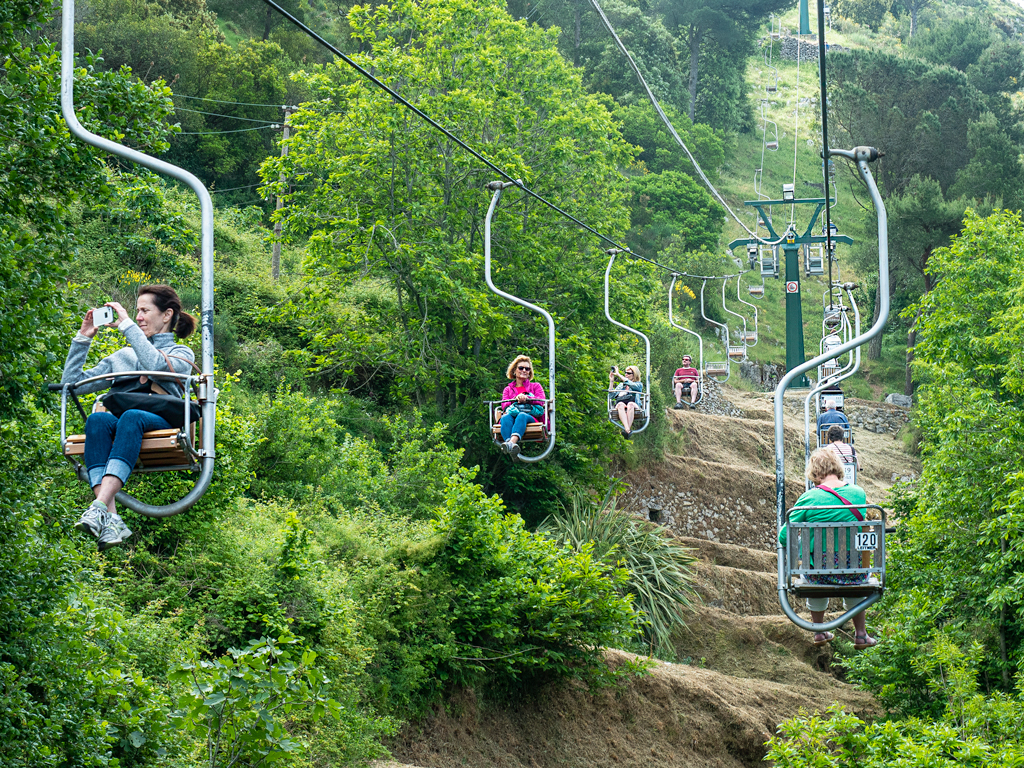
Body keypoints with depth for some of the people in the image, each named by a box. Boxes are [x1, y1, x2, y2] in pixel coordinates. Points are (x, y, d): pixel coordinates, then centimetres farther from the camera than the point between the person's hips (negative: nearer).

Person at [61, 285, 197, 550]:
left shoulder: (181, 354, 18)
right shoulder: (123, 356, 32)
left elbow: (156, 365, -8)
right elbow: (73, 384, 27)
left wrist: (127, 326, -4)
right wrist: (83, 339, 21)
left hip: (159, 422, -3)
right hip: (119, 428, 3)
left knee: (132, 417, -38)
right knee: (98, 419, -33)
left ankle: (99, 508, -55)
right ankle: (111, 519, -50)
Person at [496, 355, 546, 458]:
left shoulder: (535, 386, 30)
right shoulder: (508, 389, 33)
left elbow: (541, 401, 10)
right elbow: (504, 405, 14)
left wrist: (527, 398, -8)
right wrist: (516, 399, -9)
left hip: (530, 417, -1)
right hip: (512, 415, 1)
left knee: (522, 416, -40)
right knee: (506, 417, -39)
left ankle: (512, 442, -71)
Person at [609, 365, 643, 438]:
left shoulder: (639, 384, 24)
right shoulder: (621, 385, 37)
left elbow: (631, 384, 1)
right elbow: (611, 395, 26)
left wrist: (618, 374, 6)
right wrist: (611, 381, 21)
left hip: (633, 405, -2)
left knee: (630, 404, -41)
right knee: (620, 404, -38)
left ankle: (628, 429, -54)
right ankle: (628, 430, -59)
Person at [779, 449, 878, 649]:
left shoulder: (809, 498, -13)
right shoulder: (858, 493, -3)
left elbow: (784, 537, -9)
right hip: (851, 569, 2)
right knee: (855, 584, 37)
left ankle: (819, 631, 45)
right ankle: (861, 635, 42)